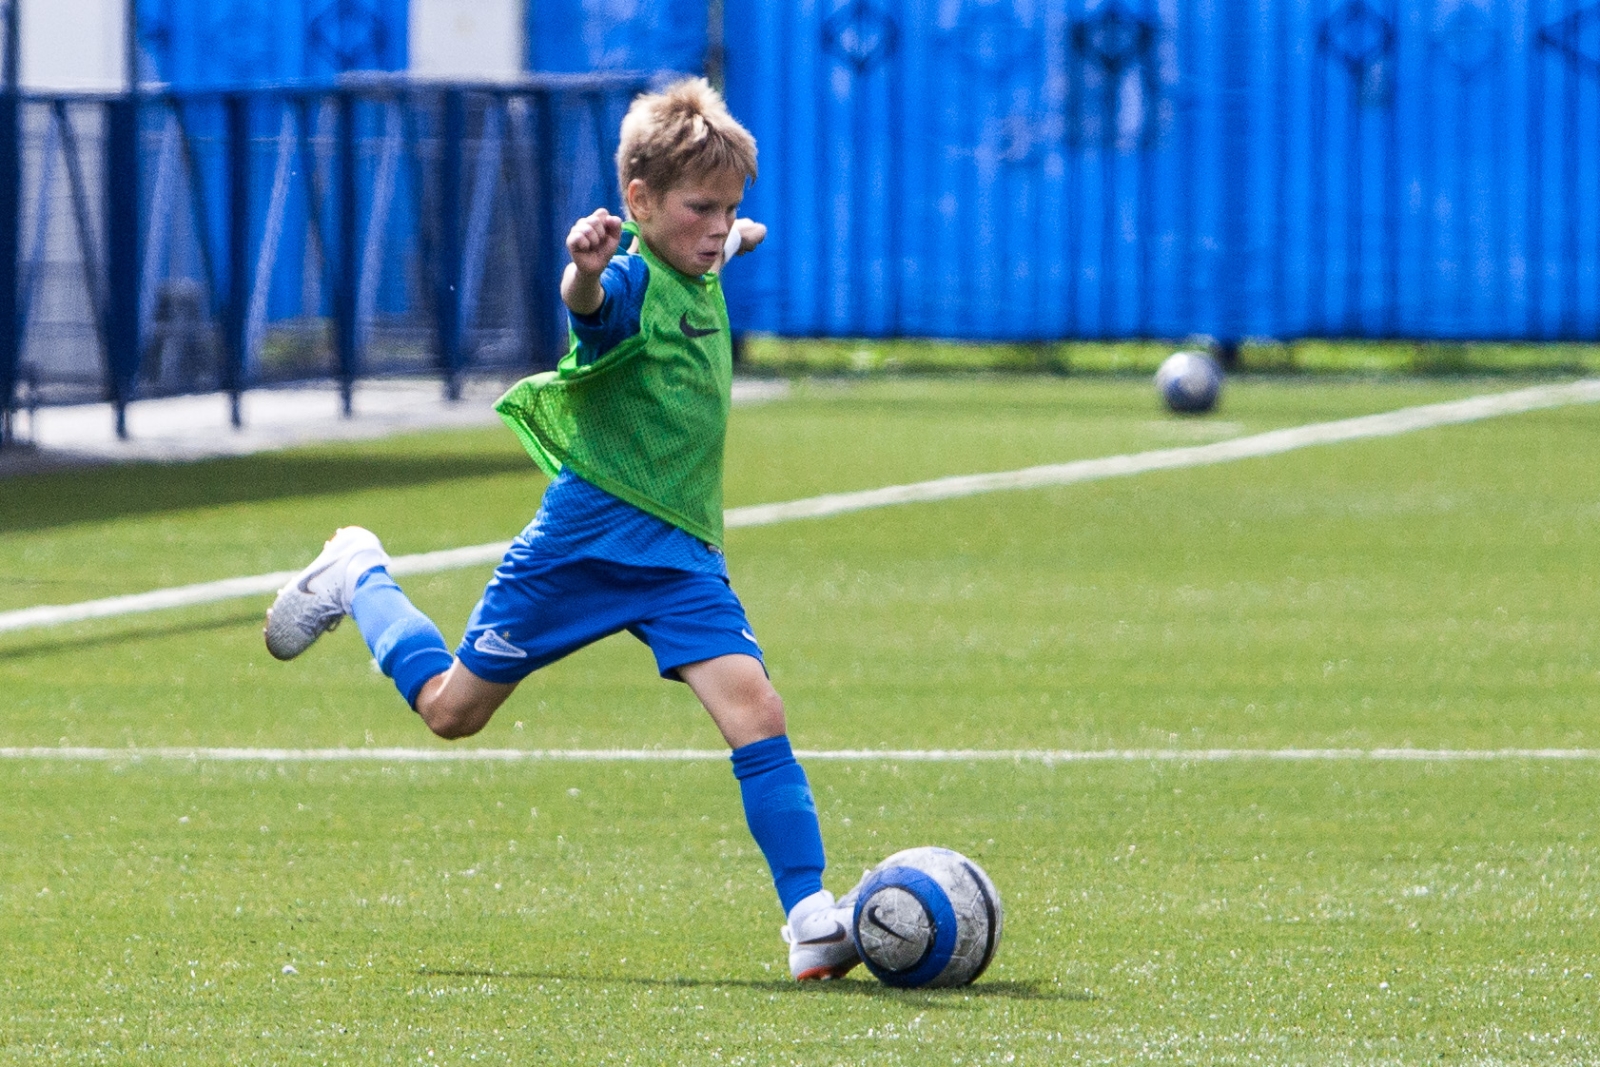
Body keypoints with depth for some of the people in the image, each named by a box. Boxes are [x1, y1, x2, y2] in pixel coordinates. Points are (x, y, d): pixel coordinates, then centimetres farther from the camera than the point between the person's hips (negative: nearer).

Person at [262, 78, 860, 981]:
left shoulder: (697, 278, 7)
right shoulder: (630, 281, -18)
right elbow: (590, 299, -47)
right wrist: (586, 267, -67)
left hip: (679, 551, 6)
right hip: (589, 534, -6)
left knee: (753, 706, -16)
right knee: (452, 708, 10)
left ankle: (813, 921, -17)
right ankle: (360, 578, 38)